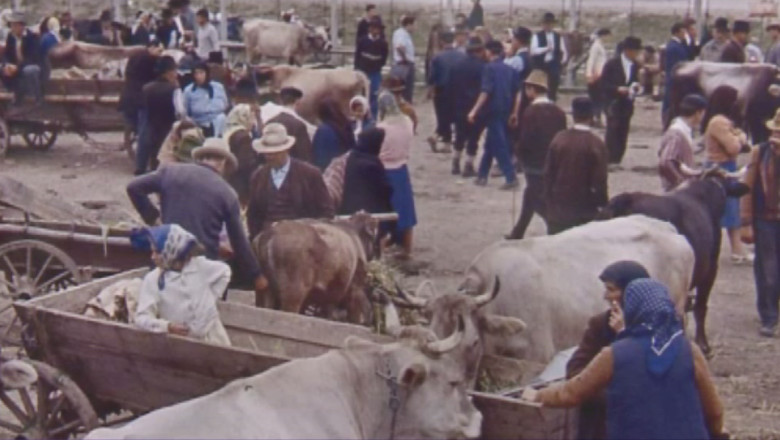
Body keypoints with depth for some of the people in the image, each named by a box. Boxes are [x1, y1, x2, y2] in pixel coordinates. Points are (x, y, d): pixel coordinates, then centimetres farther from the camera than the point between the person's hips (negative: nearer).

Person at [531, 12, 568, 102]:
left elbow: (564, 51, 15)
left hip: (553, 65, 3)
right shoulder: (537, 36, 0)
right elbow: (533, 51, -13)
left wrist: (563, 61, -2)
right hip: (540, 65, -3)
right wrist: (546, 48, -23)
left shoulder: (558, 37, 12)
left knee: (553, 87, 1)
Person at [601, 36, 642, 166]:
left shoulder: (635, 66, 8)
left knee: (623, 133, 3)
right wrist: (618, 89, -20)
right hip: (614, 103, -5)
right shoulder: (612, 64, -6)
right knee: (613, 131, -11)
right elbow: (604, 84, -6)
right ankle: (609, 160, -7)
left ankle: (616, 160, 9)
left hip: (627, 104, 5)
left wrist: (636, 87, -3)